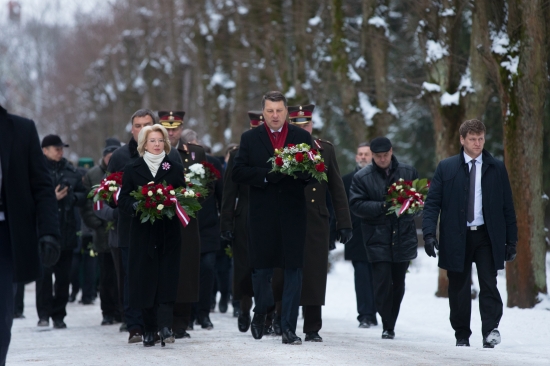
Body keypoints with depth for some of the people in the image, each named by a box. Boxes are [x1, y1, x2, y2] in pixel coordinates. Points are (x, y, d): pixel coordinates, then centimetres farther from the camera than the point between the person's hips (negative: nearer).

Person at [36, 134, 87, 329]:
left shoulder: (70, 171, 13)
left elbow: (83, 194, 15)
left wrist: (72, 197, -5)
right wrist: (52, 198, -18)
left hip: (67, 231, 5)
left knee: (64, 276, 6)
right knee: (44, 273, -9)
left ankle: (59, 315, 14)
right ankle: (44, 315, -3)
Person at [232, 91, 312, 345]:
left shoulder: (302, 137, 9)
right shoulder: (250, 138, 8)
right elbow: (238, 173, -2)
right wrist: (267, 175, -15)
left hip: (293, 214, 0)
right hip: (262, 213, 0)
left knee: (293, 268, -2)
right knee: (261, 266, 6)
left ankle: (289, 327, 1)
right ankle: (261, 312, 32)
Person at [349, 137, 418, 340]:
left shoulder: (408, 172, 7)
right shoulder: (362, 177, -1)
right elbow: (356, 205, -6)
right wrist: (382, 207, -17)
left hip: (403, 237, 3)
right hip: (377, 237, -3)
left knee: (398, 283, 9)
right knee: (382, 282, -11)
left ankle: (391, 324, 22)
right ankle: (387, 326, -5)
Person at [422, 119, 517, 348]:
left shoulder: (497, 168, 8)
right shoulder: (446, 168, 5)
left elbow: (507, 206, 9)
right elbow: (432, 203, 3)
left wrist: (511, 240, 5)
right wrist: (429, 233, -10)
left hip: (487, 236, 0)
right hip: (457, 238, 0)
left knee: (489, 284, -12)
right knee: (458, 289, 5)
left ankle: (490, 331, -15)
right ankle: (462, 336, 14)